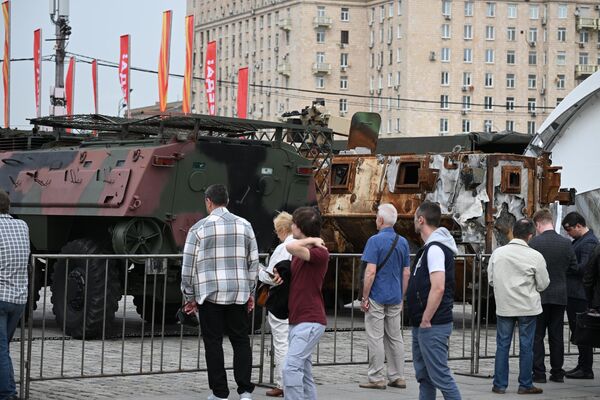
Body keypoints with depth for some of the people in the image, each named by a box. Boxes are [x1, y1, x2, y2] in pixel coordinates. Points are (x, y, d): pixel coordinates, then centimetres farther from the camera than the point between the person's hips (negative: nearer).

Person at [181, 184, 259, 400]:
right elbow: (253, 262, 11)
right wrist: (250, 292, 19)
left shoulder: (199, 228, -3)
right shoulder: (244, 225, 7)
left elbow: (188, 266, -2)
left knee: (213, 343, 4)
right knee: (241, 341, 9)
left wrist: (190, 297, 8)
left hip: (210, 293, -3)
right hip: (239, 293, 3)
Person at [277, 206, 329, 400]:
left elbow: (291, 247, -32)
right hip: (297, 319, 10)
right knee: (303, 371, 11)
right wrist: (280, 274, 8)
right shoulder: (300, 251, 15)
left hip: (310, 320, -10)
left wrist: (312, 240, -14)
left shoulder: (319, 252, -14)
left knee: (291, 367, -19)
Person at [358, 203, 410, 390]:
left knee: (376, 338, -2)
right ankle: (397, 377, 13)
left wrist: (364, 298, -11)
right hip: (395, 298, 6)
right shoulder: (403, 242, 7)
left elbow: (371, 272, -18)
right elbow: (406, 273, 11)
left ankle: (376, 378, -1)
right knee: (395, 338, 11)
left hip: (377, 297, -6)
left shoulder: (375, 240, -13)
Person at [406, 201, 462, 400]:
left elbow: (438, 288, -25)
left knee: (440, 376, -9)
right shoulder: (430, 247, 16)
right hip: (422, 325, 11)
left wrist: (426, 320, -19)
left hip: (432, 326, -11)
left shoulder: (435, 248, -16)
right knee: (424, 376, 14)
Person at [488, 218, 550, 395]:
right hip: (528, 307, -2)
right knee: (526, 346, 8)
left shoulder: (497, 253, -5)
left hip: (504, 306, 2)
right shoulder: (535, 256, -12)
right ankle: (525, 385, 14)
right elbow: (543, 284, -4)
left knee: (502, 345, 10)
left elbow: (491, 279, 4)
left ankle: (500, 384, 13)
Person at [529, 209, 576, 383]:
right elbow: (574, 267, 4)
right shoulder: (566, 243, -2)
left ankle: (539, 373, 2)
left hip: (539, 295, -3)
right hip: (560, 295, 3)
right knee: (557, 336, 11)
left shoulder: (534, 243, -12)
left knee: (537, 335, 4)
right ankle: (557, 372, 14)